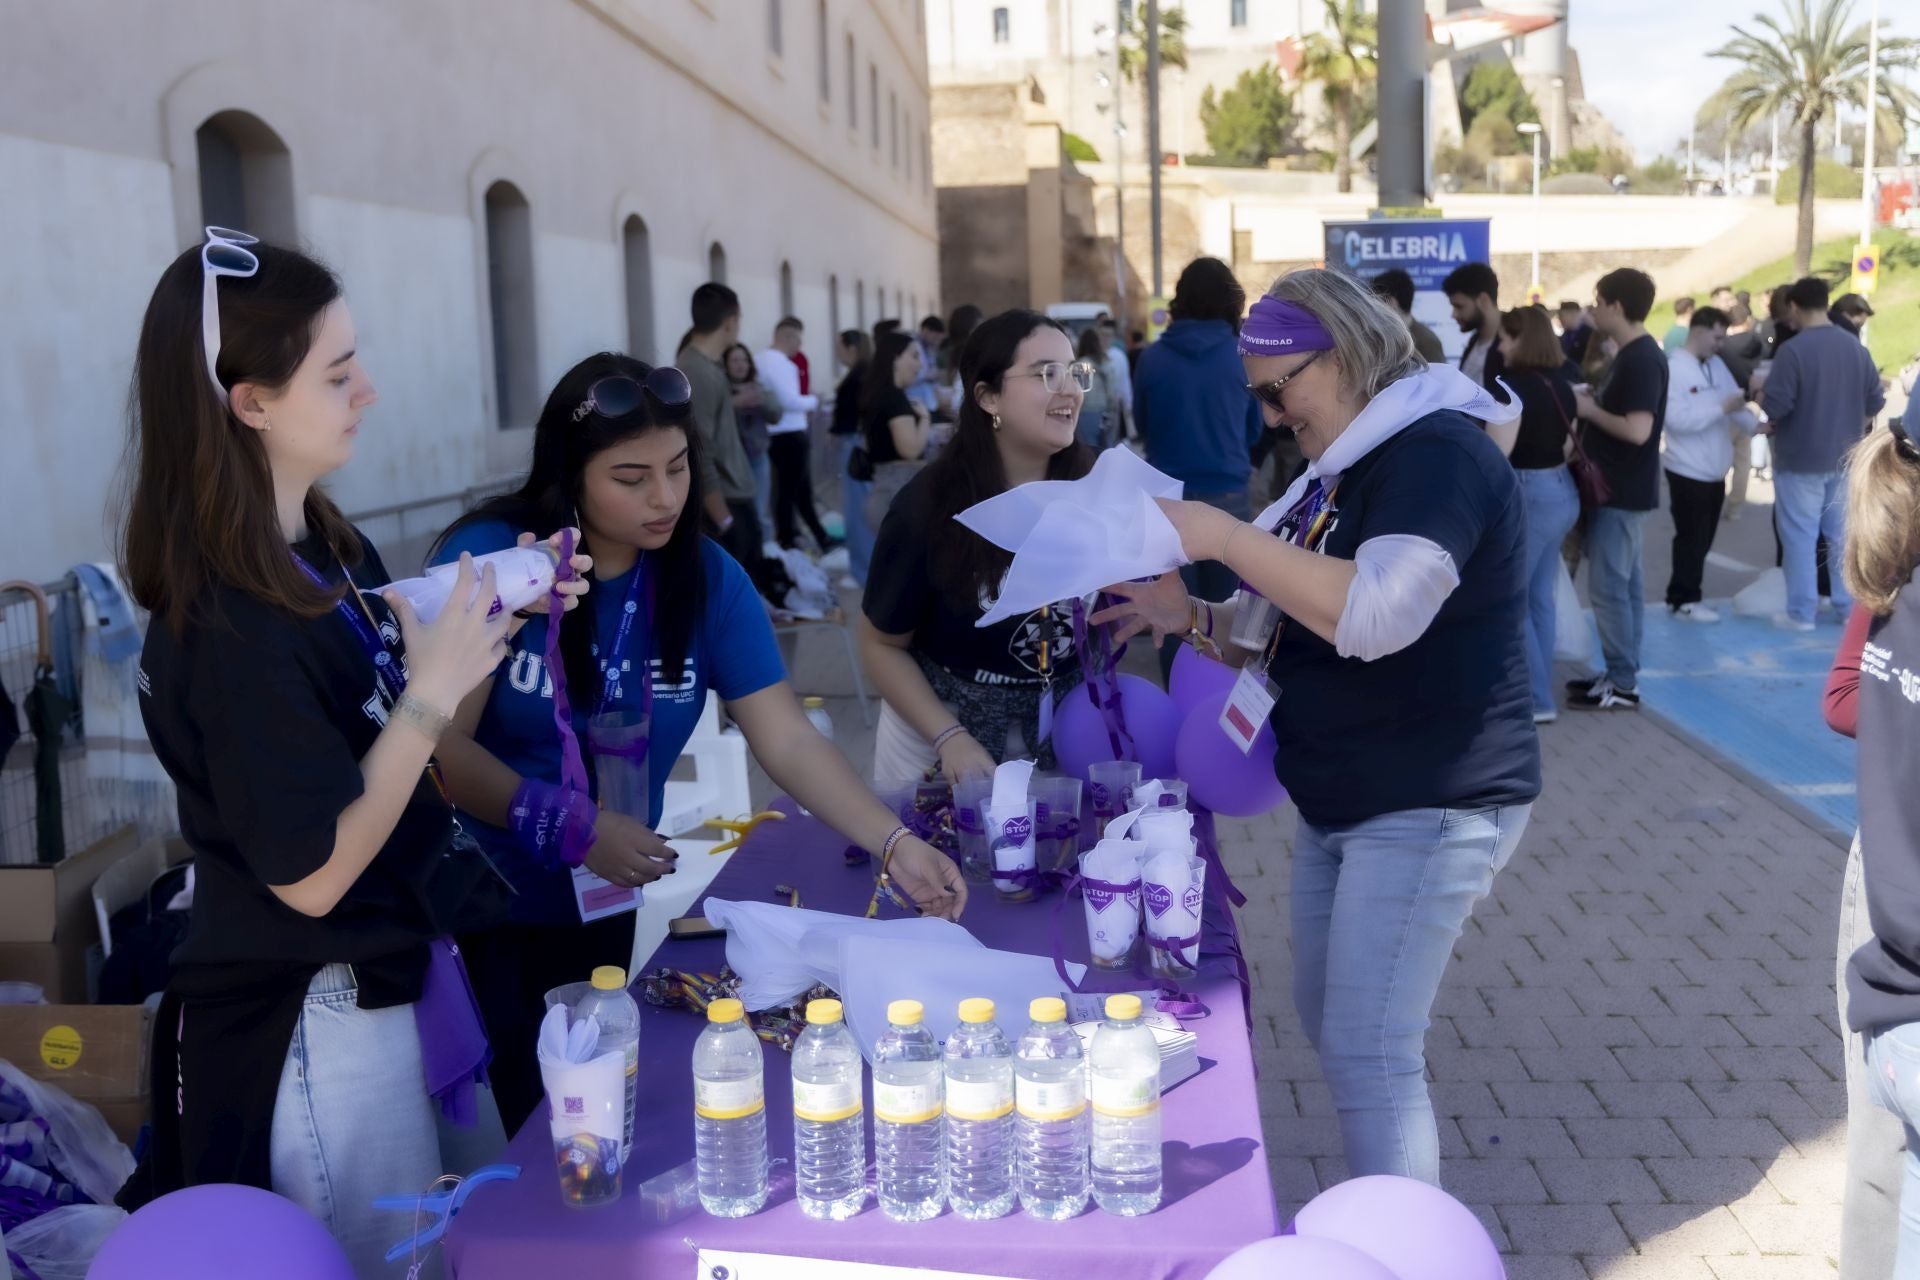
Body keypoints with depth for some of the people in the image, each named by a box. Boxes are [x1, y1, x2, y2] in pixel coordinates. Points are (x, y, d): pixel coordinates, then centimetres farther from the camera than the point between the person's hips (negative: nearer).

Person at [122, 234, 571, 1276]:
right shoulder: (228, 627, -24)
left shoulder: (332, 549, 1)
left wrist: (496, 624, -2)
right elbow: (312, 874, -23)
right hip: (312, 1027, -8)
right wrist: (432, 692, -23)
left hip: (387, 978, 8)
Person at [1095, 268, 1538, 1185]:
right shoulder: (1347, 467, 14)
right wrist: (1192, 616, 1)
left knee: (1369, 1054, -9)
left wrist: (1222, 536, -26)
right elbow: (1305, 631, 17)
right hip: (1339, 802, 10)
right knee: (1329, 1027, 15)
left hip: (1430, 807, -10)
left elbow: (1375, 614, -33)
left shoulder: (1438, 453, -17)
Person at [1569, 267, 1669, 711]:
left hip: (1621, 491, -10)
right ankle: (1621, 674, 21)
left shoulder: (1641, 359, -19)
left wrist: (1590, 410, -15)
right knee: (1625, 582, 14)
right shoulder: (1635, 354, 12)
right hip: (1621, 488, 10)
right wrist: (1590, 401, 5)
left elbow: (1638, 430, -27)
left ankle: (1622, 685, 1)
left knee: (1608, 586, -5)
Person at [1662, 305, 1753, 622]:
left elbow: (1735, 403, 7)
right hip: (1689, 471, -8)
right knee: (1691, 540, 0)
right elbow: (1678, 419, -24)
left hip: (1714, 471, 8)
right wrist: (1722, 409, -23)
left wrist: (1753, 424, -12)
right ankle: (1684, 601, 12)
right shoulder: (1674, 368, -15)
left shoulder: (1717, 365, 10)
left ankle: (1681, 597, 24)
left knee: (1702, 540, 14)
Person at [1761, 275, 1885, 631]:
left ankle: (1801, 613, 4)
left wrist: (1761, 396, 1)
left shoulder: (1793, 349, -17)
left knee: (1800, 537, 1)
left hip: (1801, 459, -6)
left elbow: (1776, 405, -20)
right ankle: (1849, 607, 20)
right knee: (1842, 533, 14)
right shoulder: (1856, 346, 4)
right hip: (1845, 458, 6)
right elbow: (1875, 401, 8)